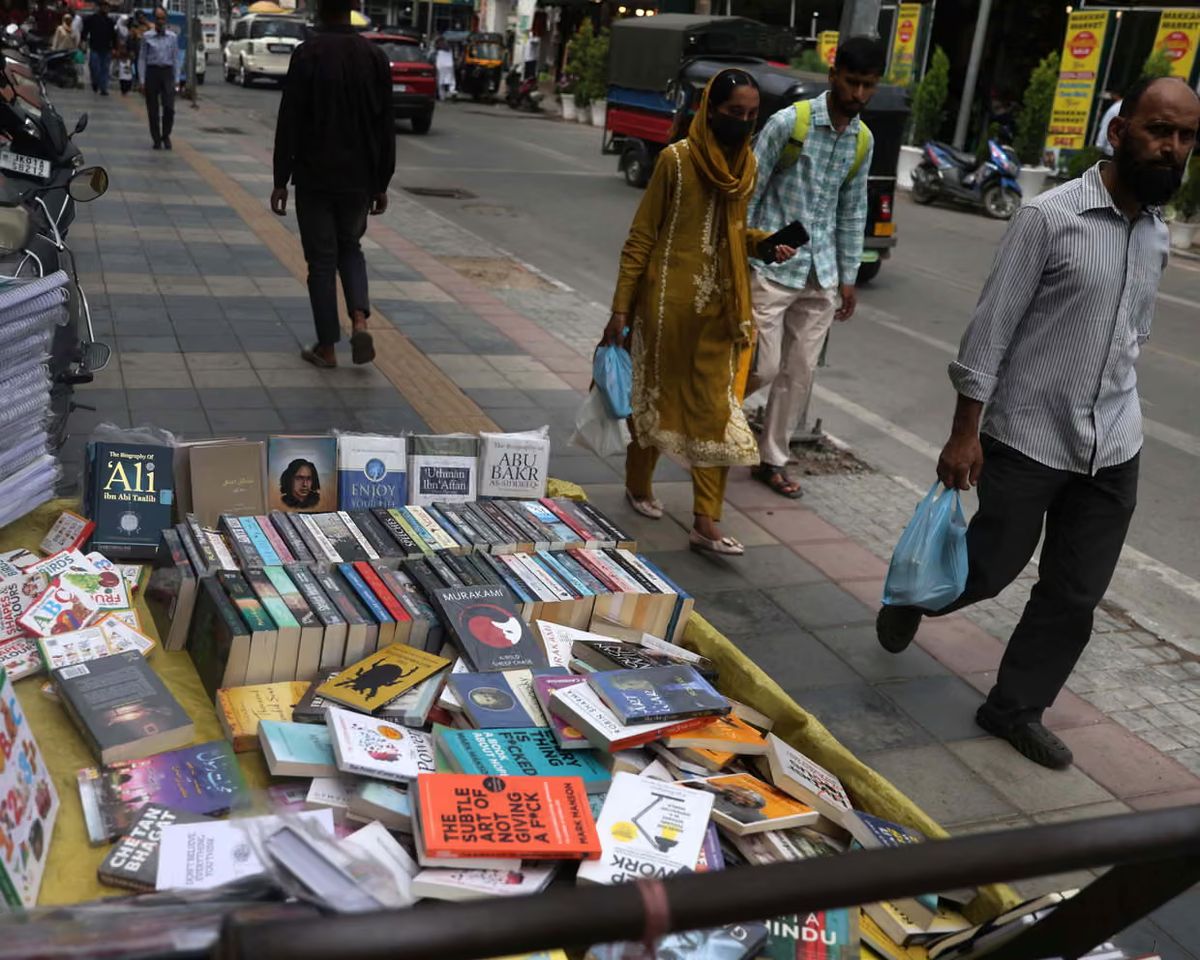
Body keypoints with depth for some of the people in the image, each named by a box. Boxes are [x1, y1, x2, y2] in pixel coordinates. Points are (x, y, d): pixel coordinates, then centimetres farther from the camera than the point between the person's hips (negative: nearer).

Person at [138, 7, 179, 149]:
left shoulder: (172, 37, 7)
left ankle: (166, 135, 11)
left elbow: (176, 59, 10)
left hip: (167, 73, 1)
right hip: (152, 72, 0)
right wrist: (142, 80, -1)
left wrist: (176, 79, 5)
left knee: (169, 108, -10)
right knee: (153, 110, 3)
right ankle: (156, 140, 14)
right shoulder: (147, 36, 3)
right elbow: (142, 58, 4)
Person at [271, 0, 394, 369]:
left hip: (314, 177, -3)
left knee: (322, 259, 7)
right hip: (359, 179, 3)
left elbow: (289, 123, -11)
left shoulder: (307, 54, -9)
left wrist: (280, 181, -4)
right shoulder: (375, 55, 1)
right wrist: (382, 183, 11)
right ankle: (360, 322, -1)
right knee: (350, 248, 21)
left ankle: (326, 348, 10)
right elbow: (386, 127, 4)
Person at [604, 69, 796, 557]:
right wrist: (621, 309, -8)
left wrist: (765, 242, -1)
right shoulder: (677, 160, -10)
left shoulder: (746, 164, 6)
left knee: (716, 407, 2)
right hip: (669, 300, -5)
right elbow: (640, 237, -7)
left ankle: (706, 524, 6)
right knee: (656, 392, 11)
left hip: (718, 306, 5)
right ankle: (638, 483, 35)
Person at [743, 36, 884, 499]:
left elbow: (852, 211, 15)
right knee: (762, 369, -6)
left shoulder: (863, 140, 8)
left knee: (800, 373, 8)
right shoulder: (789, 122, -10)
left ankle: (772, 460, 21)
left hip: (820, 275, 6)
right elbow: (748, 192, -7)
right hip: (773, 268, -5)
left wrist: (848, 277, 14)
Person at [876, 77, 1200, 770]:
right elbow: (991, 328, -13)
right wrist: (965, 432, -15)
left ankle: (1017, 707, 27)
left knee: (1076, 596, 9)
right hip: (1028, 436, -5)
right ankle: (915, 594, 40)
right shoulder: (1051, 217, -12)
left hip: (1113, 450, 6)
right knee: (992, 565, 8)